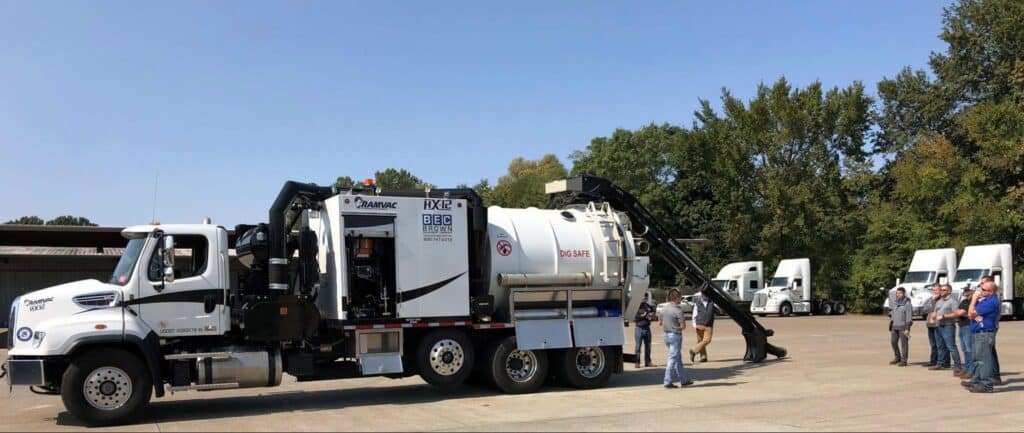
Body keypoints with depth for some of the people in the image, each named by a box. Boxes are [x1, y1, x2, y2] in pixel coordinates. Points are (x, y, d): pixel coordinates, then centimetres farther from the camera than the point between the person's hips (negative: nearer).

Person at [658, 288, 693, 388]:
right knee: (673, 359, -2)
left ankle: (683, 380, 24)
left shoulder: (664, 309, 8)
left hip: (667, 335, 8)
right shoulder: (678, 309, -16)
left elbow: (661, 323, 16)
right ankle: (668, 382, -1)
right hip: (675, 335, -8)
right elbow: (683, 326, -17)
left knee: (678, 358, 17)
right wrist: (678, 327, 2)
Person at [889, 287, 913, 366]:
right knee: (893, 342, 8)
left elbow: (909, 317, -14)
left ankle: (904, 360, 4)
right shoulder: (894, 302, 8)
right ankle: (897, 358, 23)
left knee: (904, 343, -2)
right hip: (894, 326, 7)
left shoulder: (907, 304, -11)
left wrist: (907, 329, -18)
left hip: (903, 326, -7)